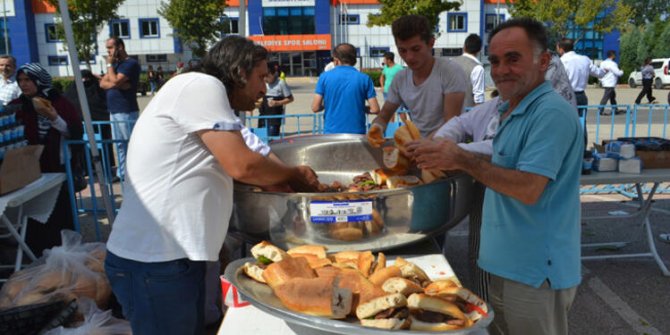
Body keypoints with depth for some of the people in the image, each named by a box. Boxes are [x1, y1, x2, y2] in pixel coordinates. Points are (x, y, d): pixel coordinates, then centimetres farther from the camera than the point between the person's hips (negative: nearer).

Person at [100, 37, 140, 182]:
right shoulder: (116, 64, 19)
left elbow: (115, 81, -20)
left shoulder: (130, 64, -9)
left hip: (126, 112, -9)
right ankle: (122, 173, 20)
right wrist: (116, 84, -8)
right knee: (120, 144, 13)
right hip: (114, 111, 9)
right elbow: (102, 83, 11)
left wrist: (109, 64, -6)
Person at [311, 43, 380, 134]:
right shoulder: (364, 78, -1)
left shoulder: (324, 77, -1)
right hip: (357, 133, 0)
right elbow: (375, 109, -4)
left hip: (331, 133, 0)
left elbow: (315, 108, -2)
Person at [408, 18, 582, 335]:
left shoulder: (552, 113, -20)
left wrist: (463, 160, -24)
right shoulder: (511, 110, 11)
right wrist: (449, 159, 5)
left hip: (535, 272, -9)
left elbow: (529, 189, -26)